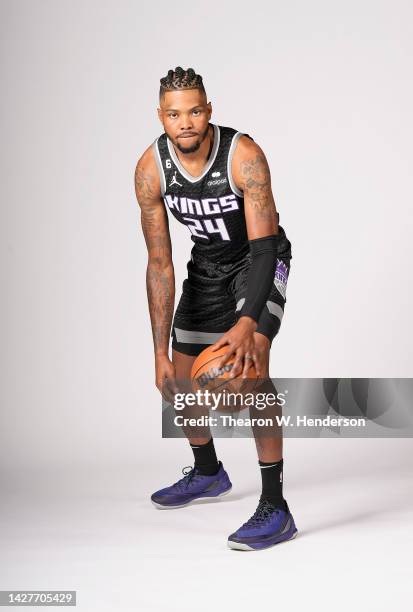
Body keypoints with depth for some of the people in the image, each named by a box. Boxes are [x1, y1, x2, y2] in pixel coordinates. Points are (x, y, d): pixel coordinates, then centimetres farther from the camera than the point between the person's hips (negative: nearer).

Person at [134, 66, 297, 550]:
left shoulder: (244, 155, -32)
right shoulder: (150, 170, -21)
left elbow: (263, 247, -35)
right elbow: (159, 263, -19)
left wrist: (247, 323, -51)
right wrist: (161, 352, -24)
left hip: (260, 258, -5)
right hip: (207, 264, 5)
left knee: (250, 362, -28)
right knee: (181, 380, 11)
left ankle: (275, 507, -23)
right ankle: (207, 473, 40)